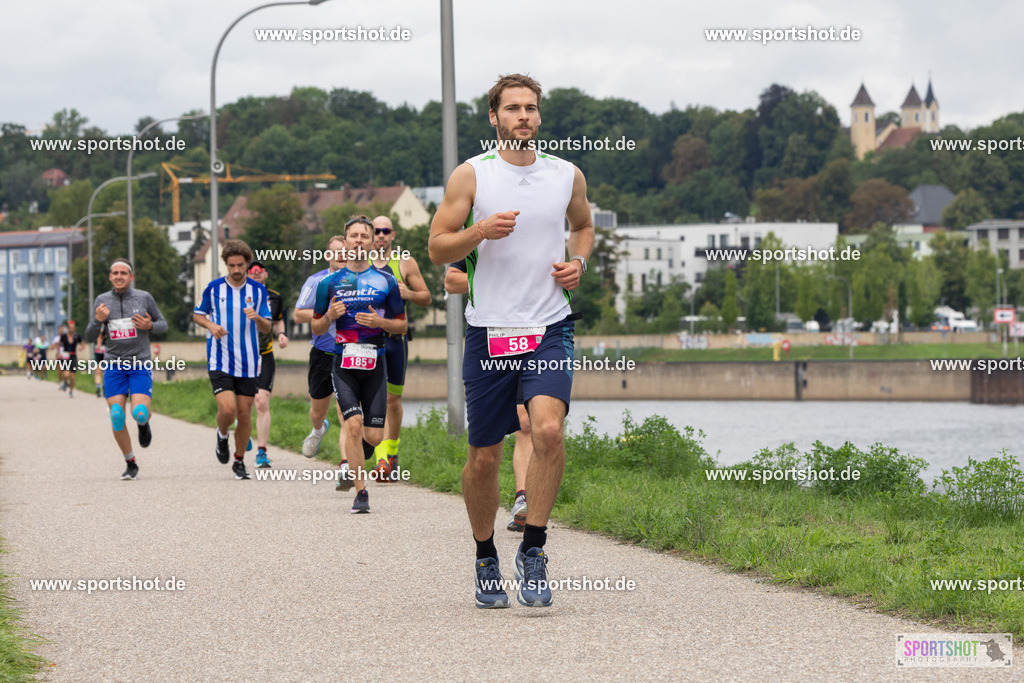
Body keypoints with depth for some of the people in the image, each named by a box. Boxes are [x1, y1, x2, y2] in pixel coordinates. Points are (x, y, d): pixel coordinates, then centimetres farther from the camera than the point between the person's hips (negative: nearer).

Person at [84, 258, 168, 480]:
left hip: (140, 365, -2)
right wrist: (98, 320, -14)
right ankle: (130, 464, 10)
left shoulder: (144, 298, 1)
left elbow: (163, 325, 12)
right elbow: (89, 337, 6)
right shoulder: (102, 301, 4)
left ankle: (144, 424, 21)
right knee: (117, 417, -7)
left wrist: (150, 326, -10)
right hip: (114, 366, 2)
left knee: (139, 414, -18)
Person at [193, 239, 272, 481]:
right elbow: (197, 315, 13)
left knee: (244, 414, 3)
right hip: (220, 360, -2)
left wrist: (257, 318, -17)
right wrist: (211, 325, -8)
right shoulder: (214, 288, 0)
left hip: (248, 363, 2)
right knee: (227, 408, -17)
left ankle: (239, 461, 20)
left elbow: (267, 328, 6)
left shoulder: (258, 290, 3)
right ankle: (222, 436, 16)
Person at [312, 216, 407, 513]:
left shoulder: (385, 282, 6)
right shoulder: (330, 283, 7)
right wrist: (329, 317, -9)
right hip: (343, 364, -1)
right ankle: (361, 492, -11)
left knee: (374, 435, -2)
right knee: (354, 424, -18)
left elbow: (402, 325, 10)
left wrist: (380, 322, -10)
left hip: (374, 365, 1)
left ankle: (358, 448, 36)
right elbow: (316, 328, 13)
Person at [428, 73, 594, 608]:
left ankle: (532, 550, -11)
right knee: (484, 458, 4)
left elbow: (583, 225, 27)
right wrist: (480, 231, -18)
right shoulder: (471, 175, 0)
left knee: (549, 429, -23)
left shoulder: (568, 176, 7)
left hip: (549, 328, 1)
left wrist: (578, 262, 7)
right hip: (489, 330, -1)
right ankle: (486, 558, 25)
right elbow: (437, 248, 0)